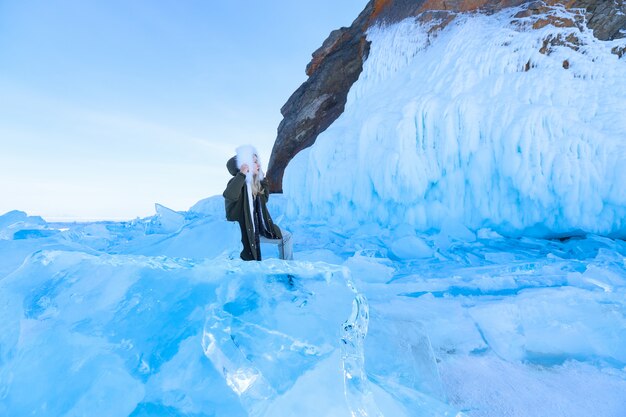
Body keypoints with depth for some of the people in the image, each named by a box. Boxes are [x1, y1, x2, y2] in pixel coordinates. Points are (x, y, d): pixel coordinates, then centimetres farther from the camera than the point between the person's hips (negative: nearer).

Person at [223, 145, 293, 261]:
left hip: (260, 227, 9)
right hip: (246, 230, -9)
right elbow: (229, 195, -42)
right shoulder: (238, 182, -18)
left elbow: (264, 199, 23)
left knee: (286, 237, 13)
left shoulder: (255, 182, 8)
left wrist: (264, 181, 15)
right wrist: (241, 174, -36)